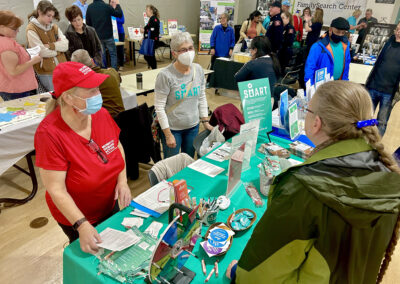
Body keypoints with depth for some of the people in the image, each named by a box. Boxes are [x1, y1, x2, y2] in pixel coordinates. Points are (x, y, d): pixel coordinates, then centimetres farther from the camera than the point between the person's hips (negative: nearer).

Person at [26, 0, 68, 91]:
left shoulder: (54, 27, 8)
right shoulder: (31, 29, -7)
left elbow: (65, 45, -4)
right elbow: (43, 52, -15)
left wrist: (50, 45, -16)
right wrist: (57, 46, -2)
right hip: (46, 72, -5)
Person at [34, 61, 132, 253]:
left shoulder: (101, 114, -16)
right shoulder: (50, 133, -30)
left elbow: (117, 146, 1)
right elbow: (56, 190, -27)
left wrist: (122, 180, -11)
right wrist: (82, 225, -33)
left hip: (110, 204, 5)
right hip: (75, 217, -5)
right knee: (91, 255, 24)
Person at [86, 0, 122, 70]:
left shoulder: (89, 7, -2)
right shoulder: (107, 6, -14)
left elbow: (88, 23, 4)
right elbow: (119, 14, -4)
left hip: (97, 36, 4)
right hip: (108, 35, -3)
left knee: (101, 55, 12)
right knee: (113, 54, 7)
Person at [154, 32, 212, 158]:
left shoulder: (198, 70, -1)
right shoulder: (165, 75, -18)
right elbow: (159, 107, -16)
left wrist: (205, 121, 6)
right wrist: (168, 134, -15)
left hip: (193, 126, 5)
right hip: (172, 128, -4)